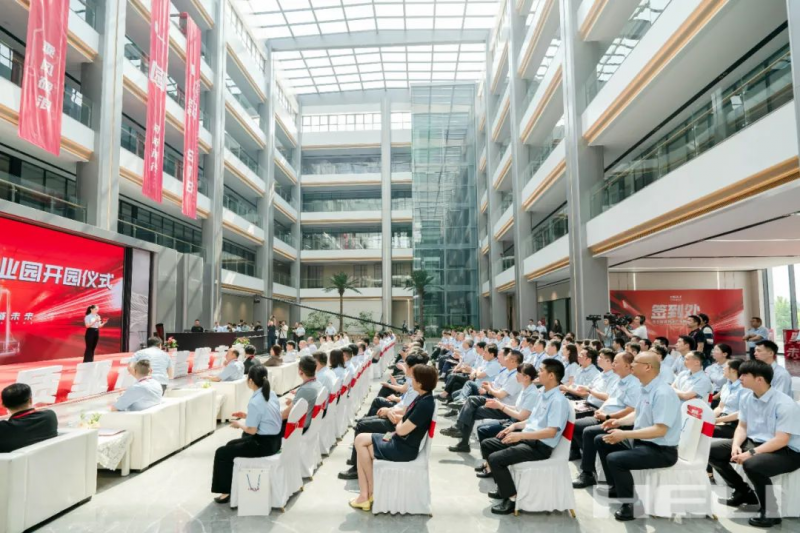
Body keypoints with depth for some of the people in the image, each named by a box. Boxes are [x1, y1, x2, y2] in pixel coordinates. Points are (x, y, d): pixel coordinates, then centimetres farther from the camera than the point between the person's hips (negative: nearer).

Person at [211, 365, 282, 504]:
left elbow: (252, 430, -19)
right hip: (273, 440, 9)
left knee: (222, 453, 5)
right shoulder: (271, 394, 3)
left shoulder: (254, 402, -23)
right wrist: (247, 416, 12)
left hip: (263, 444, -9)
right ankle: (234, 482, 34)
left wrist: (239, 425, -1)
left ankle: (226, 491, 16)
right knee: (231, 445, 25)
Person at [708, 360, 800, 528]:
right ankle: (744, 492, 18)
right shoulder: (747, 399, 0)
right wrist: (736, 445, -13)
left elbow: (781, 440, -26)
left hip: (786, 452, -8)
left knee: (752, 464, -38)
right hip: (754, 442, 8)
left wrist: (751, 453, -29)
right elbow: (742, 426, 7)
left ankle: (771, 512, -12)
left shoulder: (785, 404, -22)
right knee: (712, 450, 0)